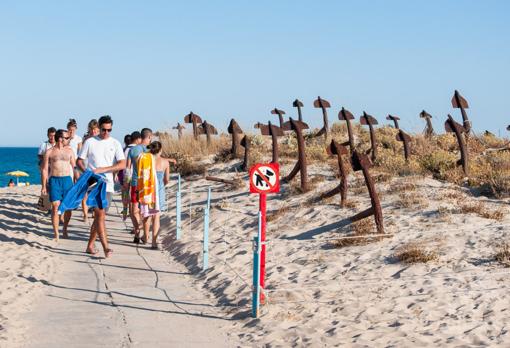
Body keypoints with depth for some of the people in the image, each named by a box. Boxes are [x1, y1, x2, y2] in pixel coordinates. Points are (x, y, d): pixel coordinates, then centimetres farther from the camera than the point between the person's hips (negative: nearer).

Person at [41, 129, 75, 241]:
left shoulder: (69, 151, 9)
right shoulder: (49, 152, 2)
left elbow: (74, 167, 12)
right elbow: (44, 169, 5)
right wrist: (44, 186, 1)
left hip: (67, 179, 2)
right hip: (54, 180, -2)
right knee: (55, 206, -8)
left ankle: (65, 229, 23)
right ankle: (56, 234, -3)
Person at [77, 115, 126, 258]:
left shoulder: (115, 143, 5)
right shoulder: (90, 142, 2)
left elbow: (122, 164, -4)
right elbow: (79, 161, 7)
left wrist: (102, 169, -14)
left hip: (107, 183, 3)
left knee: (99, 215, 8)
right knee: (100, 214, -14)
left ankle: (90, 246, 21)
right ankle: (106, 247, -18)